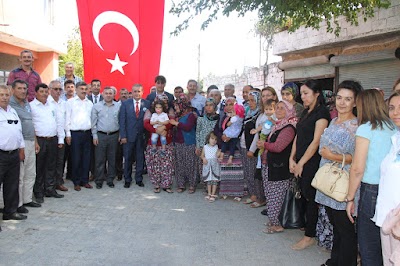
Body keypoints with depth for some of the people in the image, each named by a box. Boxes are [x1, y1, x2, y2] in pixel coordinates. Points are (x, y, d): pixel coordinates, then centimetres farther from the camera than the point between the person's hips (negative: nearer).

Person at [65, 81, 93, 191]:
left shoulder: (89, 103, 12)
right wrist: (68, 134, -6)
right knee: (76, 158, 1)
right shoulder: (70, 102, 1)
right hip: (75, 133, -4)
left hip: (87, 133, 4)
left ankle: (84, 180, 17)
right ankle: (76, 182, 11)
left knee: (86, 158, 7)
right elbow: (67, 119, -1)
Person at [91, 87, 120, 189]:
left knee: (112, 159, 8)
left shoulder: (118, 106, 3)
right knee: (99, 159, 2)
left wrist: (121, 135, 1)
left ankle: (110, 180, 19)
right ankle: (99, 180, 11)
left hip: (114, 135, 1)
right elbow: (94, 122, 3)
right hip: (100, 135, -1)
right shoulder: (96, 106, 2)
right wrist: (95, 136, -1)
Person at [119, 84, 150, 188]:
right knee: (128, 159, 6)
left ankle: (139, 179, 20)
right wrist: (123, 136, -7)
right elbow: (122, 120, -1)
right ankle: (127, 180, 19)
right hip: (129, 135, 0)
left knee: (140, 158, 8)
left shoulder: (147, 104, 3)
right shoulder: (125, 104, 2)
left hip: (142, 136, 1)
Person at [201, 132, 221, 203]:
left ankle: (213, 195, 5)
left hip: (215, 165, -1)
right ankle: (209, 194, 19)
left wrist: (219, 153, -23)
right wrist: (203, 158, -6)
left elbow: (217, 156, -4)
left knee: (215, 180, -1)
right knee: (208, 181, 9)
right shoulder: (205, 147, 5)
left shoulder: (217, 147, 1)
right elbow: (202, 155, 12)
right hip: (207, 166, 2)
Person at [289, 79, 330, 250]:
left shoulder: (322, 112, -11)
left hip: (312, 162, -7)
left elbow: (316, 141, -16)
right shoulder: (306, 112, 15)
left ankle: (309, 236, 9)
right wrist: (292, 158, 5)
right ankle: (307, 225, 24)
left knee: (310, 197, -1)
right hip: (301, 161, 7)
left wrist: (301, 163, -14)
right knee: (304, 194, 11)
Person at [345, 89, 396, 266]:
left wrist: (350, 198, -3)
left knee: (368, 247, 7)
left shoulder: (366, 128, -9)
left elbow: (358, 169, -12)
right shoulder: (394, 128, 7)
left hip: (372, 191, -6)